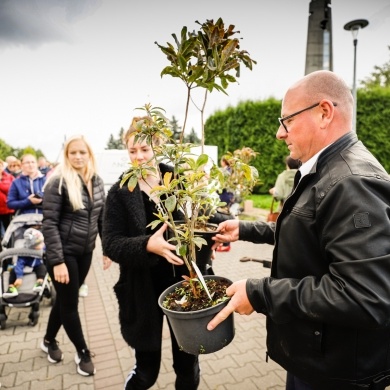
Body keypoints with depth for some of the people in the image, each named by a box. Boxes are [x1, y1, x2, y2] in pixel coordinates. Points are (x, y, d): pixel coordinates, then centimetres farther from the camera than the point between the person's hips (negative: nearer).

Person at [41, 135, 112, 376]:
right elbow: (49, 223, -17)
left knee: (66, 299, 19)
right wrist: (57, 261, -20)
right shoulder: (58, 182, -14)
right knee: (69, 303, 7)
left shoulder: (97, 182, 3)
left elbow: (102, 218, 8)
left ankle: (49, 341, 43)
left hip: (85, 252, 6)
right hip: (64, 252, -5)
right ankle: (83, 353, 27)